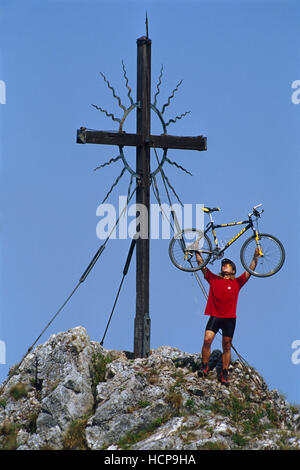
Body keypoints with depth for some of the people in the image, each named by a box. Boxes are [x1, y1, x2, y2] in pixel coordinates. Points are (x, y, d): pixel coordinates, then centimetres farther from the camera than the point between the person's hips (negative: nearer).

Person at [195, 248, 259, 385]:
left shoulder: (237, 282, 8)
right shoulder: (213, 279, 10)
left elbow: (250, 271, 3)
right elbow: (202, 265, 10)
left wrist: (255, 257, -6)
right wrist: (197, 253, 4)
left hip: (229, 318, 0)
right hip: (215, 316, 0)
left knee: (227, 346, 4)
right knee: (207, 340, -18)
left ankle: (224, 374, 13)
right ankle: (204, 366, 0)